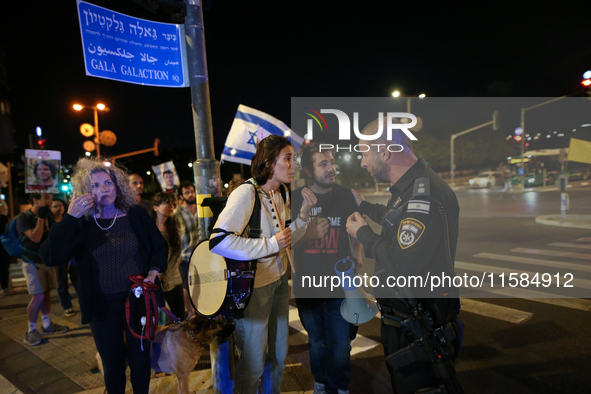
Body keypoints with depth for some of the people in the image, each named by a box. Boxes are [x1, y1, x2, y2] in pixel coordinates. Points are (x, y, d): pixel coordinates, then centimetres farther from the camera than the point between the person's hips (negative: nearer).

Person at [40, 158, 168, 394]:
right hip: (102, 305, 0)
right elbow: (50, 257, -16)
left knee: (139, 358, 12)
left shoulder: (137, 215, -3)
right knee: (112, 363, 14)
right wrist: (70, 218, -22)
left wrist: (153, 272, -11)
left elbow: (160, 247, 5)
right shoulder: (81, 223, -4)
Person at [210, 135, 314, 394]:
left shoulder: (282, 193, 4)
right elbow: (218, 241, -31)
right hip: (253, 286, -8)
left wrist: (304, 212, -3)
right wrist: (271, 244, -27)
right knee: (253, 362, 9)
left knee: (279, 353, 23)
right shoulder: (246, 194, -22)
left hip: (279, 280, 8)